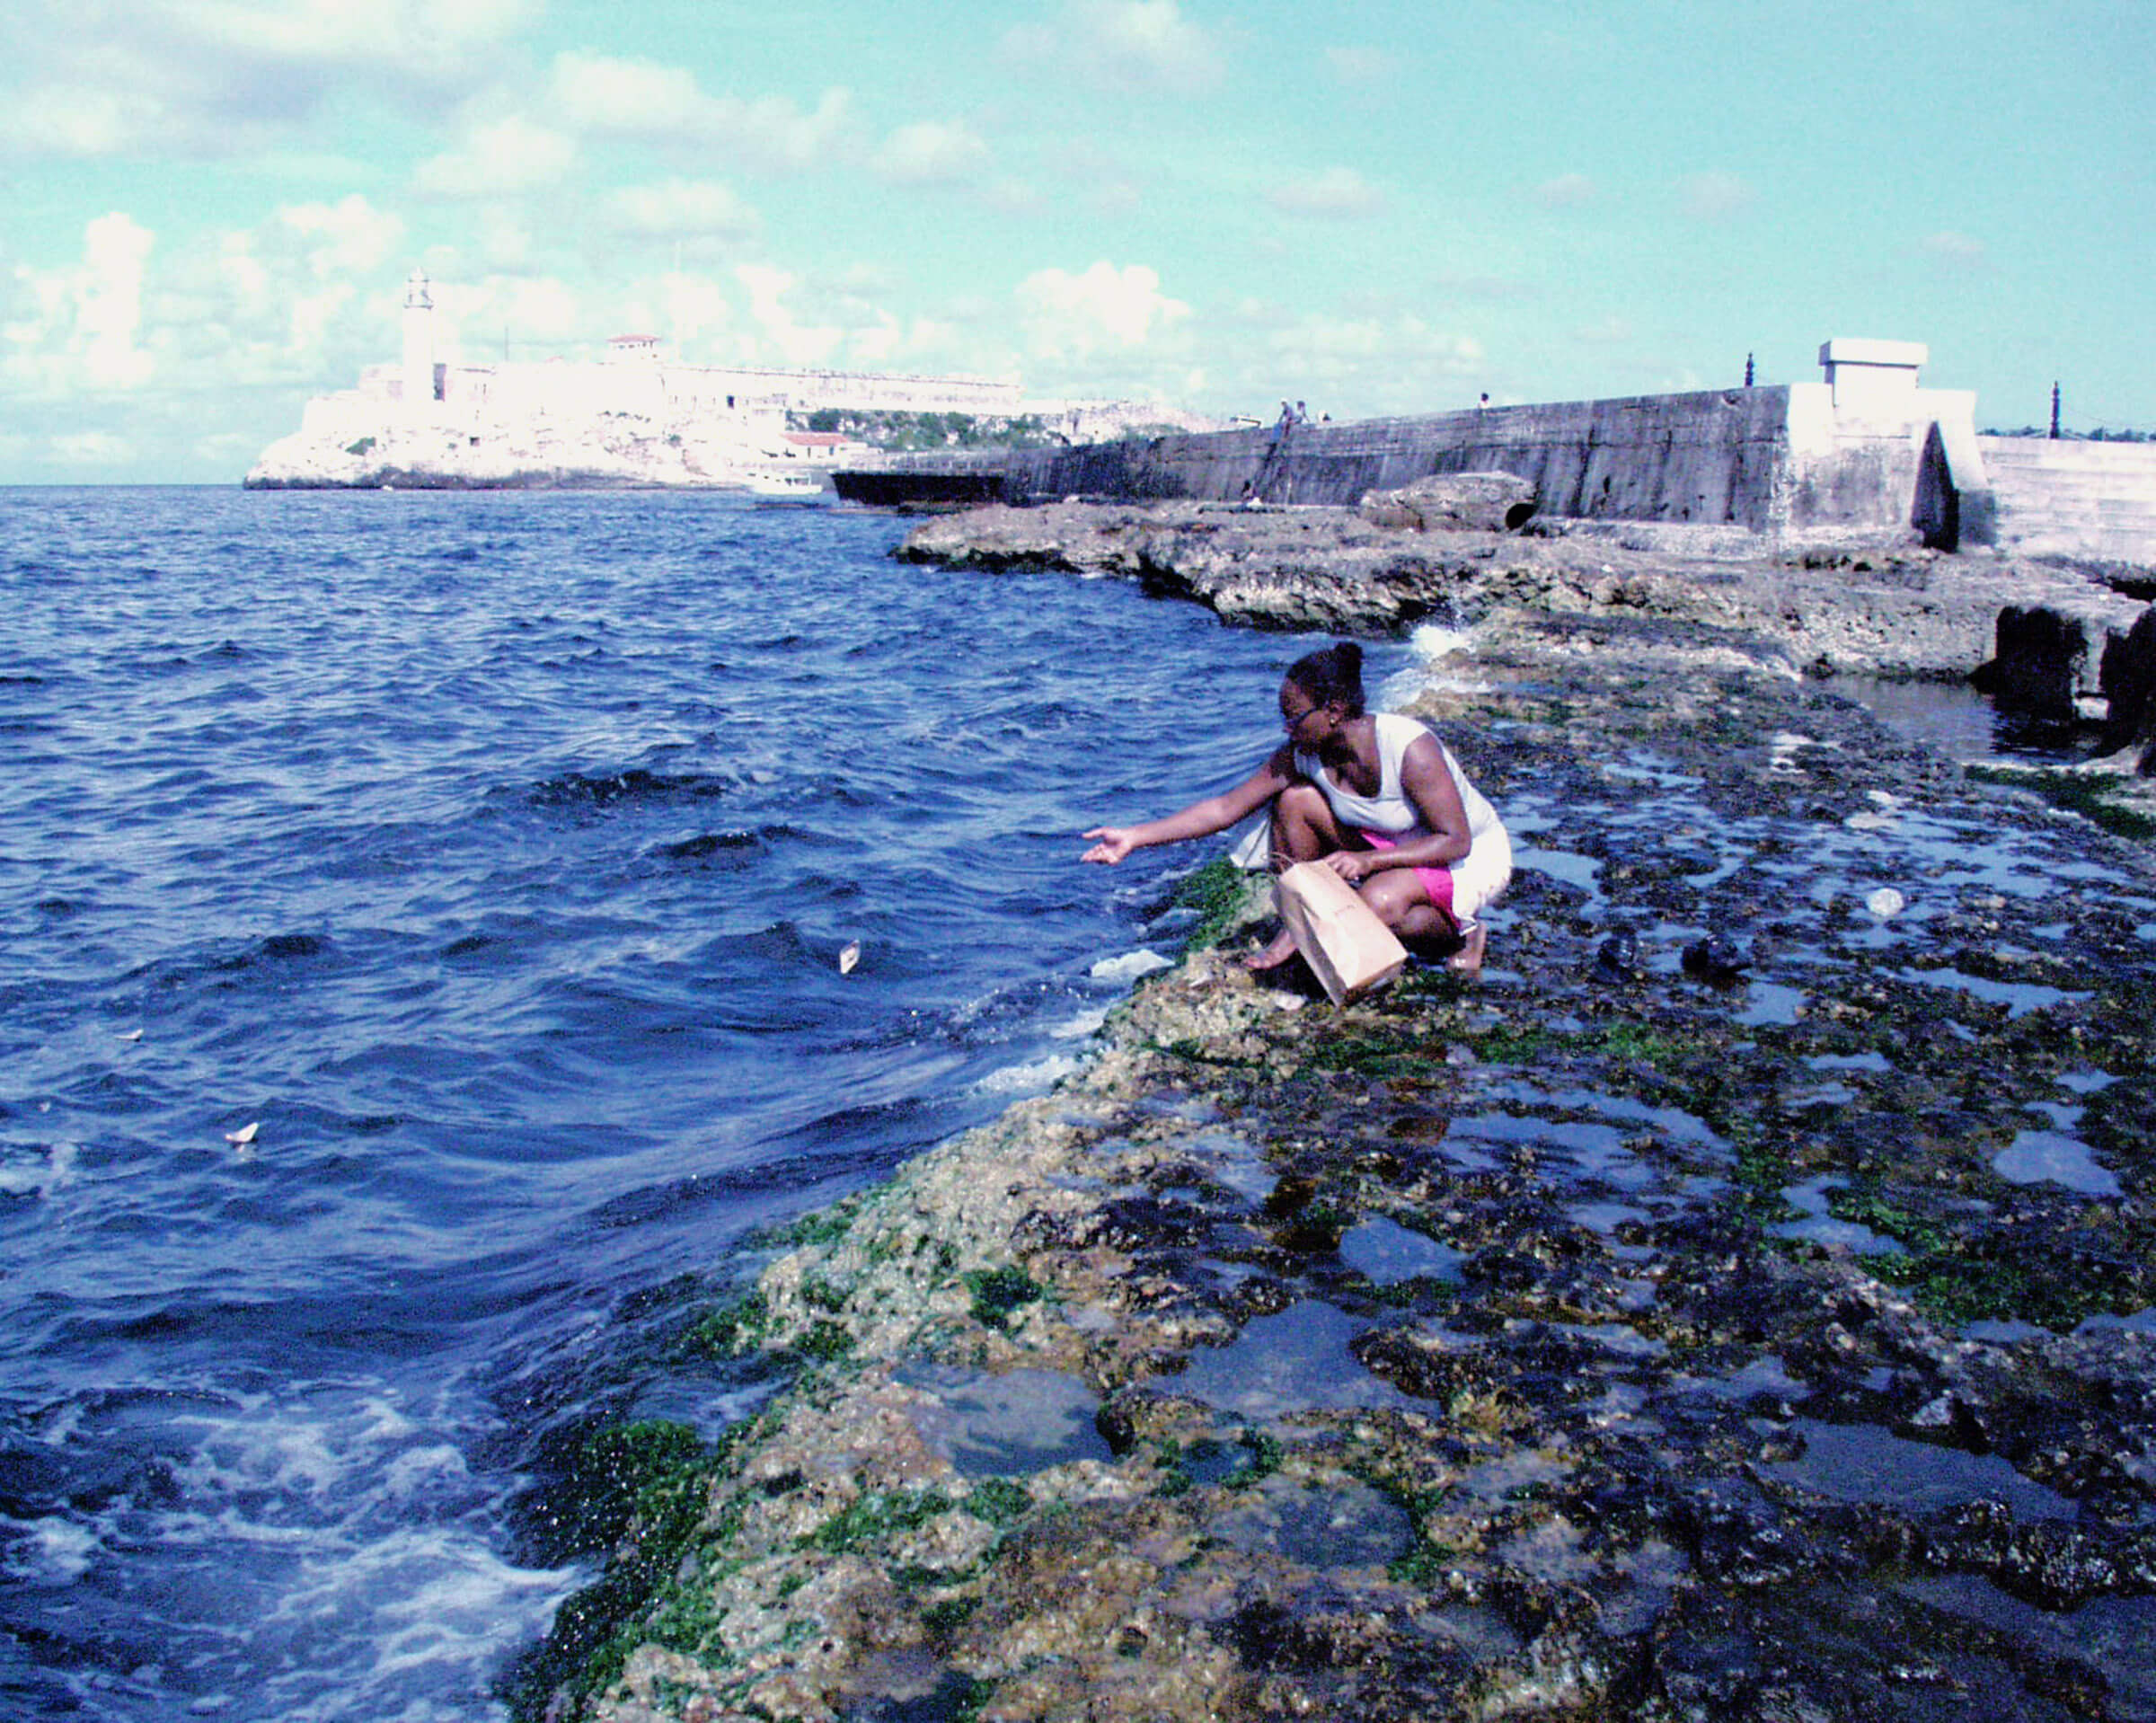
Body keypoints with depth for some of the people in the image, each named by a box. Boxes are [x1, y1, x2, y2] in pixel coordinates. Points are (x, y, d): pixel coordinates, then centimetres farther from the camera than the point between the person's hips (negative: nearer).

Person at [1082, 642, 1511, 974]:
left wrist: (1368, 860, -38)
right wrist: (1135, 837, -19)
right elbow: (1225, 807, -12)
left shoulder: (1409, 748, -30)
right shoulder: (1301, 755, -13)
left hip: (1475, 858, -6)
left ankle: (1463, 931, -5)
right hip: (1394, 849, 6)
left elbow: (1456, 841, -27)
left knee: (1378, 904, -36)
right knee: (1296, 798, -13)